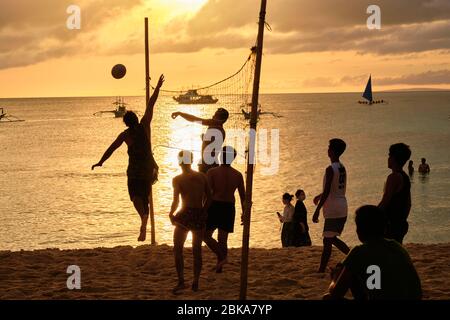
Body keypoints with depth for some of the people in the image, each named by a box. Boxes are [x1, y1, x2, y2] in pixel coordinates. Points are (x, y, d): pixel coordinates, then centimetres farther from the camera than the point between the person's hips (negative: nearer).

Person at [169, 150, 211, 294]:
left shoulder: (178, 179, -6)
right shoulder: (202, 176, 5)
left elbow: (176, 201, -13)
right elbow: (209, 198, 7)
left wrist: (171, 214, 3)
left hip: (185, 215, -4)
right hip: (200, 216, 4)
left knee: (178, 249, 4)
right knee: (197, 250, 14)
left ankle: (181, 281, -9)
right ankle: (195, 282, 16)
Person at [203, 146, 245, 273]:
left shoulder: (212, 172, -8)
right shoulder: (238, 175, 4)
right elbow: (243, 196, 6)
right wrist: (244, 213, 15)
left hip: (214, 206, -4)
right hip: (229, 208, 4)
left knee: (206, 235, 8)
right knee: (223, 239, 11)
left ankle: (221, 257, -9)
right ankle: (219, 267, 11)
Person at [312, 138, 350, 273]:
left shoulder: (330, 169, -14)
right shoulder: (342, 168, 13)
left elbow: (327, 191, -20)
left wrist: (317, 210, -17)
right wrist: (320, 196, 39)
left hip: (333, 210, -8)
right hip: (342, 209, 8)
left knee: (327, 240, -6)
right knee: (332, 239, 18)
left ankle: (322, 270, -4)